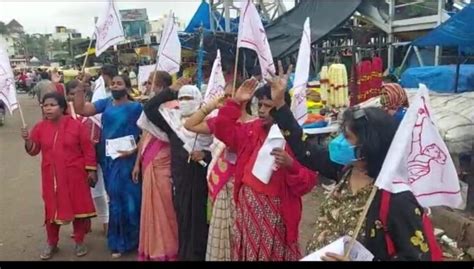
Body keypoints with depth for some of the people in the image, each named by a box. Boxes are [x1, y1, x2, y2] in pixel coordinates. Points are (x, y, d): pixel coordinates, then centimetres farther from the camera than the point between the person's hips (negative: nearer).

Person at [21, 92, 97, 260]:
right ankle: (52, 243, 26)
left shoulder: (75, 125, -7)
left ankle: (79, 242, 21)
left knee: (78, 206, 6)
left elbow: (88, 149, -5)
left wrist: (91, 170, -6)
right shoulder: (40, 127, 2)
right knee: (52, 209, 8)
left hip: (74, 175, -2)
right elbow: (33, 151, 4)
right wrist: (27, 140, -16)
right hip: (51, 176, 3)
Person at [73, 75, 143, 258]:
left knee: (129, 198, 5)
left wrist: (134, 150, -20)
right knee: (115, 198, 15)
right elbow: (81, 110, -4)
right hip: (108, 159, 4)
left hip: (127, 160, -4)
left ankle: (130, 239, 26)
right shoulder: (105, 103, 5)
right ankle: (118, 241, 31)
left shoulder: (136, 107, -5)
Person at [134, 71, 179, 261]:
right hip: (148, 164, 8)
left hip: (162, 165, -8)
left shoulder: (170, 107, -13)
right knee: (150, 207, 15)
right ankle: (152, 250, 30)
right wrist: (138, 163, 17)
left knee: (163, 208, 1)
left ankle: (165, 251, 17)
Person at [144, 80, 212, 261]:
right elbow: (149, 109, 2)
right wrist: (171, 90, 0)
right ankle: (184, 254, 22)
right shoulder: (173, 118, 8)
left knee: (199, 217, 1)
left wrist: (205, 155, -20)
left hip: (200, 178, -3)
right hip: (180, 177, 4)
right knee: (183, 216, 10)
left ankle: (199, 254, 14)